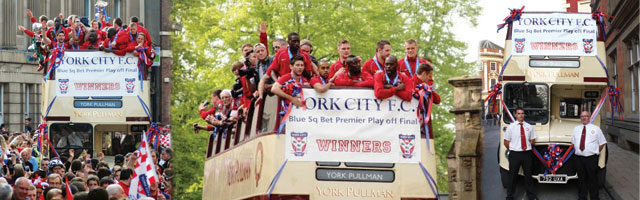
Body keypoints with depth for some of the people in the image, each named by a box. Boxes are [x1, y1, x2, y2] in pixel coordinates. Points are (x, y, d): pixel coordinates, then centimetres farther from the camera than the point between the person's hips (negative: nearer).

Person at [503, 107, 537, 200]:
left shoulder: (529, 127, 6)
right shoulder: (511, 127, -2)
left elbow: (532, 139, 16)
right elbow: (506, 142, 1)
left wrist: (527, 147, 6)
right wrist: (513, 149, -1)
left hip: (526, 153, 2)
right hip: (515, 154, -2)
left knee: (528, 174, 10)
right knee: (512, 175, 3)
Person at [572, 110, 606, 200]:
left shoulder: (596, 129, 3)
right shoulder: (576, 129, 13)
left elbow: (602, 143, 7)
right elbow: (573, 142, 22)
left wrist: (596, 152, 1)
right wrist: (578, 151, 11)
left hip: (591, 158, -3)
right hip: (579, 158, 3)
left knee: (593, 179, 0)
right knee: (581, 178, 10)